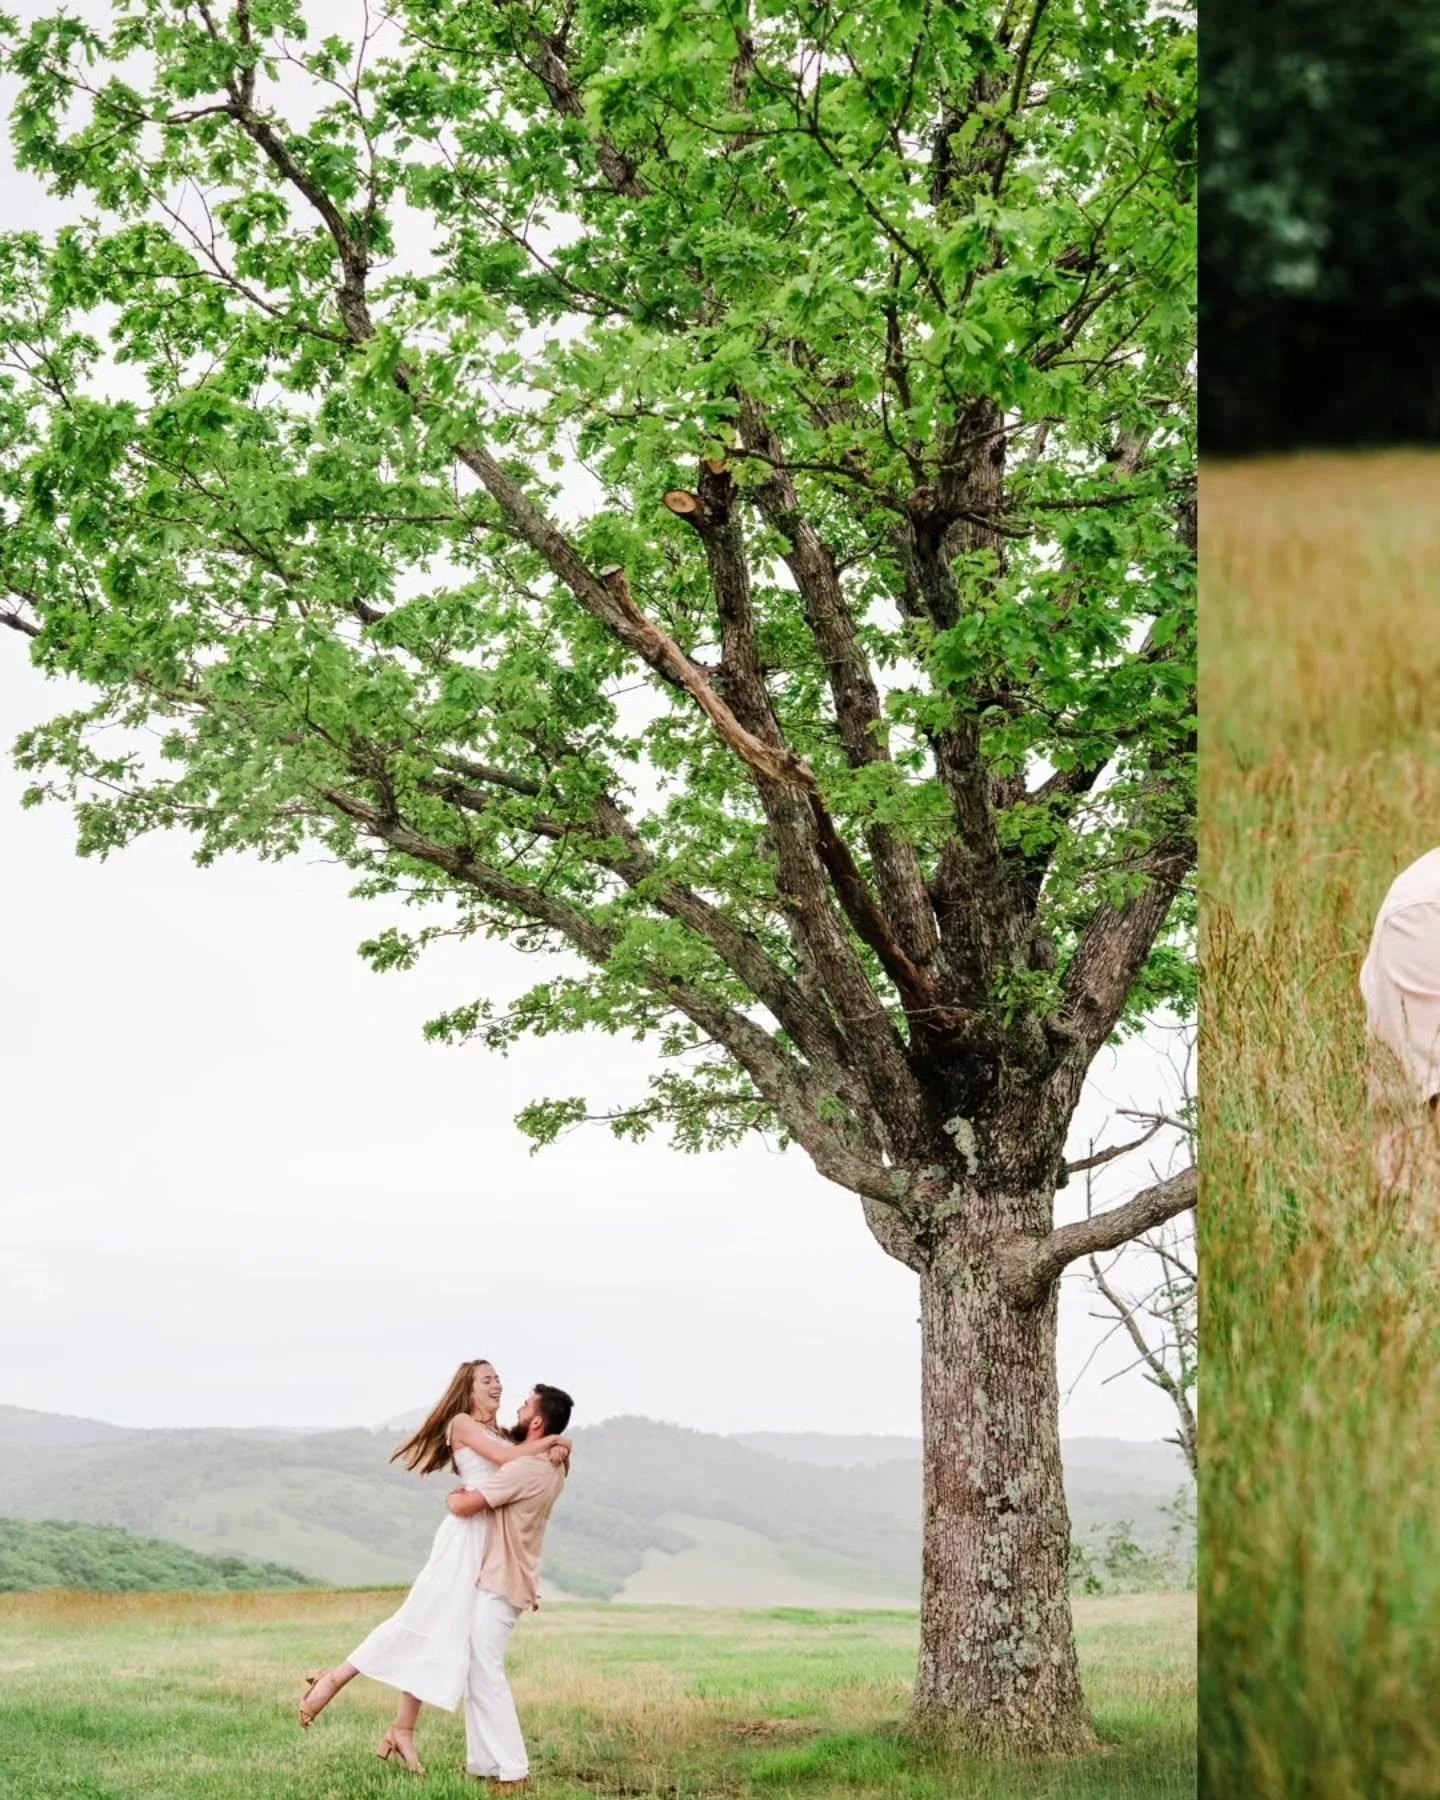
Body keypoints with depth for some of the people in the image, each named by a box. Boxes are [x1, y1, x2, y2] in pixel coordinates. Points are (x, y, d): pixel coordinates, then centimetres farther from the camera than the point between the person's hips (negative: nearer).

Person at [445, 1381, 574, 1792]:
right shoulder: (553, 1466, 9)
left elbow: (463, 1505, -20)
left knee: (484, 1675, -9)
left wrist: (452, 1497, 2)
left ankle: (511, 1770, -9)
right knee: (474, 1672, 15)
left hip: (498, 1584, -10)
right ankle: (484, 1762, 17)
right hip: (497, 1579, 10)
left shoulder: (526, 1469, -22)